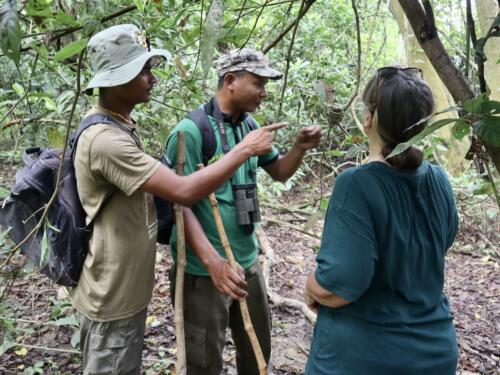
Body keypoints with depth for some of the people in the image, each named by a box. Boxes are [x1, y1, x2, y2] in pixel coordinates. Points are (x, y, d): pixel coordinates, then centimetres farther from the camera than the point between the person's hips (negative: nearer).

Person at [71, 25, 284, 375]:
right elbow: (184, 191, -32)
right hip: (111, 298, -9)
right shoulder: (104, 139, -29)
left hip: (129, 288, 9)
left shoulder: (121, 124, 4)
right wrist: (245, 149, -23)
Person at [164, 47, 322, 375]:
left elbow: (279, 173, 14)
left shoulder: (249, 125, 4)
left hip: (248, 261, 7)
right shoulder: (191, 131, -19)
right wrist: (213, 260, -31)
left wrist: (301, 147, -7)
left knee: (259, 349, 25)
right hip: (204, 270, -7)